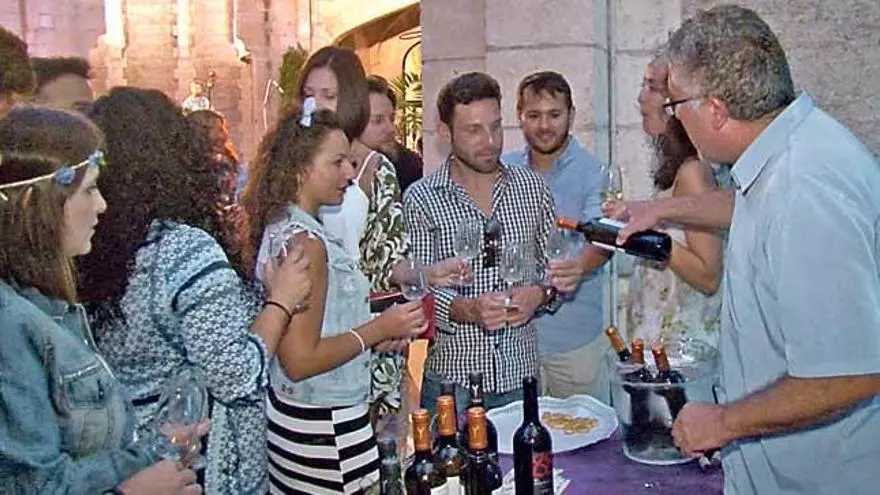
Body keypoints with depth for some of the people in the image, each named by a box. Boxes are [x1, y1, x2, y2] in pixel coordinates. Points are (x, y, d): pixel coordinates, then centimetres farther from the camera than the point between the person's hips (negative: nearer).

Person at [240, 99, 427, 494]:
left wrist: (374, 329, 10)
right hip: (322, 431, -9)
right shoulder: (304, 242, -22)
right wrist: (377, 330, -15)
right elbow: (300, 360, -23)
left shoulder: (279, 227, 6)